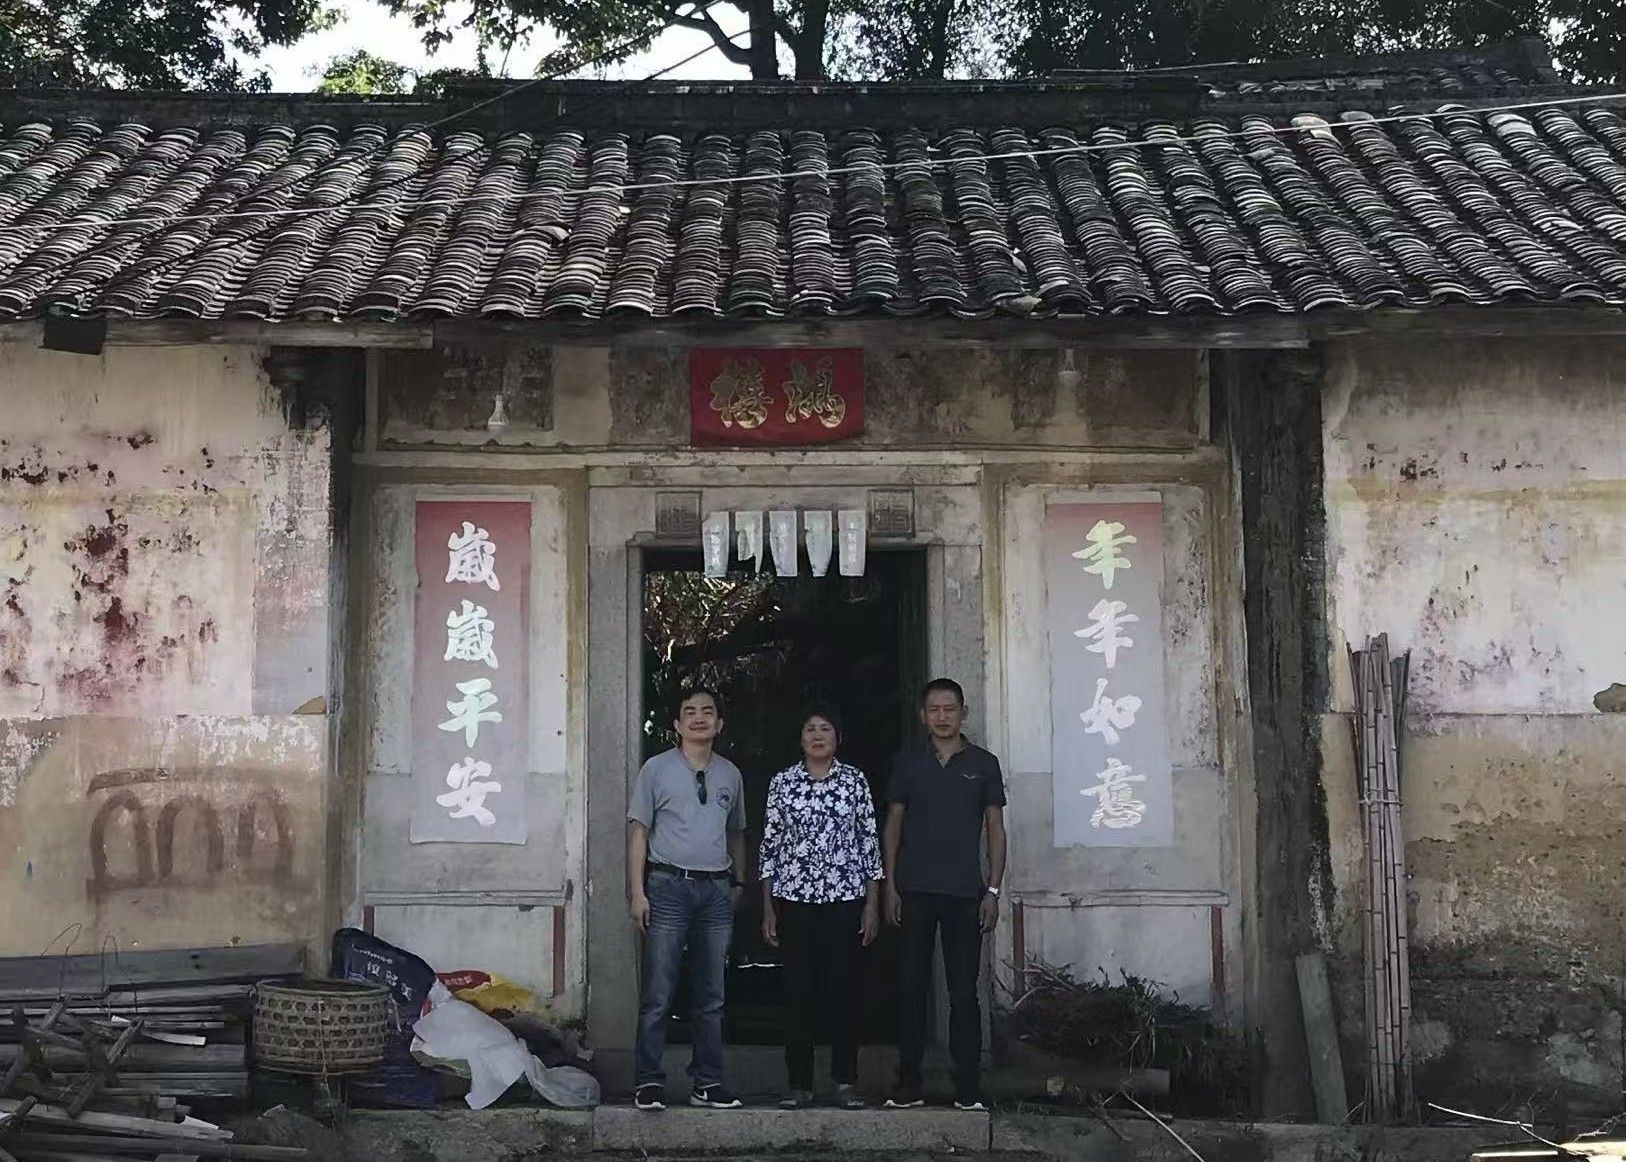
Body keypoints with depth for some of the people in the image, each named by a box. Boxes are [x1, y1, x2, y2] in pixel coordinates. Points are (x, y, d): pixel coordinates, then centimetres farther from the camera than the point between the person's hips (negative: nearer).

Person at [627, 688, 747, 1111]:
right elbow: (638, 831, 1)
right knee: (657, 995, -5)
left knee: (711, 997, 7)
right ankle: (650, 1082, 1)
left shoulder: (730, 774, 14)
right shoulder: (657, 769, 3)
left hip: (716, 890, 4)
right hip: (669, 886, -4)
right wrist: (637, 892, -6)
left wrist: (737, 884, 16)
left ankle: (707, 1083, 14)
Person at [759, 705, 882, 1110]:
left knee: (843, 989, 2)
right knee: (798, 991, 2)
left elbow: (869, 841, 5)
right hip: (794, 900, 0)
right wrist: (767, 908, 3)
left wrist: (872, 903, 0)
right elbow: (770, 844, 6)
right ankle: (798, 1083, 10)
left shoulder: (855, 781, 4)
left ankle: (846, 1081, 10)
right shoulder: (782, 783, 4)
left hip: (845, 898, 0)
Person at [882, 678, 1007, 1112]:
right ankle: (908, 1084, 7)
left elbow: (996, 829, 7)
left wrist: (993, 890, -1)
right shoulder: (907, 761, 7)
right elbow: (893, 824, 9)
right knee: (912, 987, 1)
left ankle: (967, 1086, 7)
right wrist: (890, 885, 2)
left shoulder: (983, 764, 6)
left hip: (965, 893, 0)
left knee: (964, 991, 1)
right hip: (915, 892, 1)